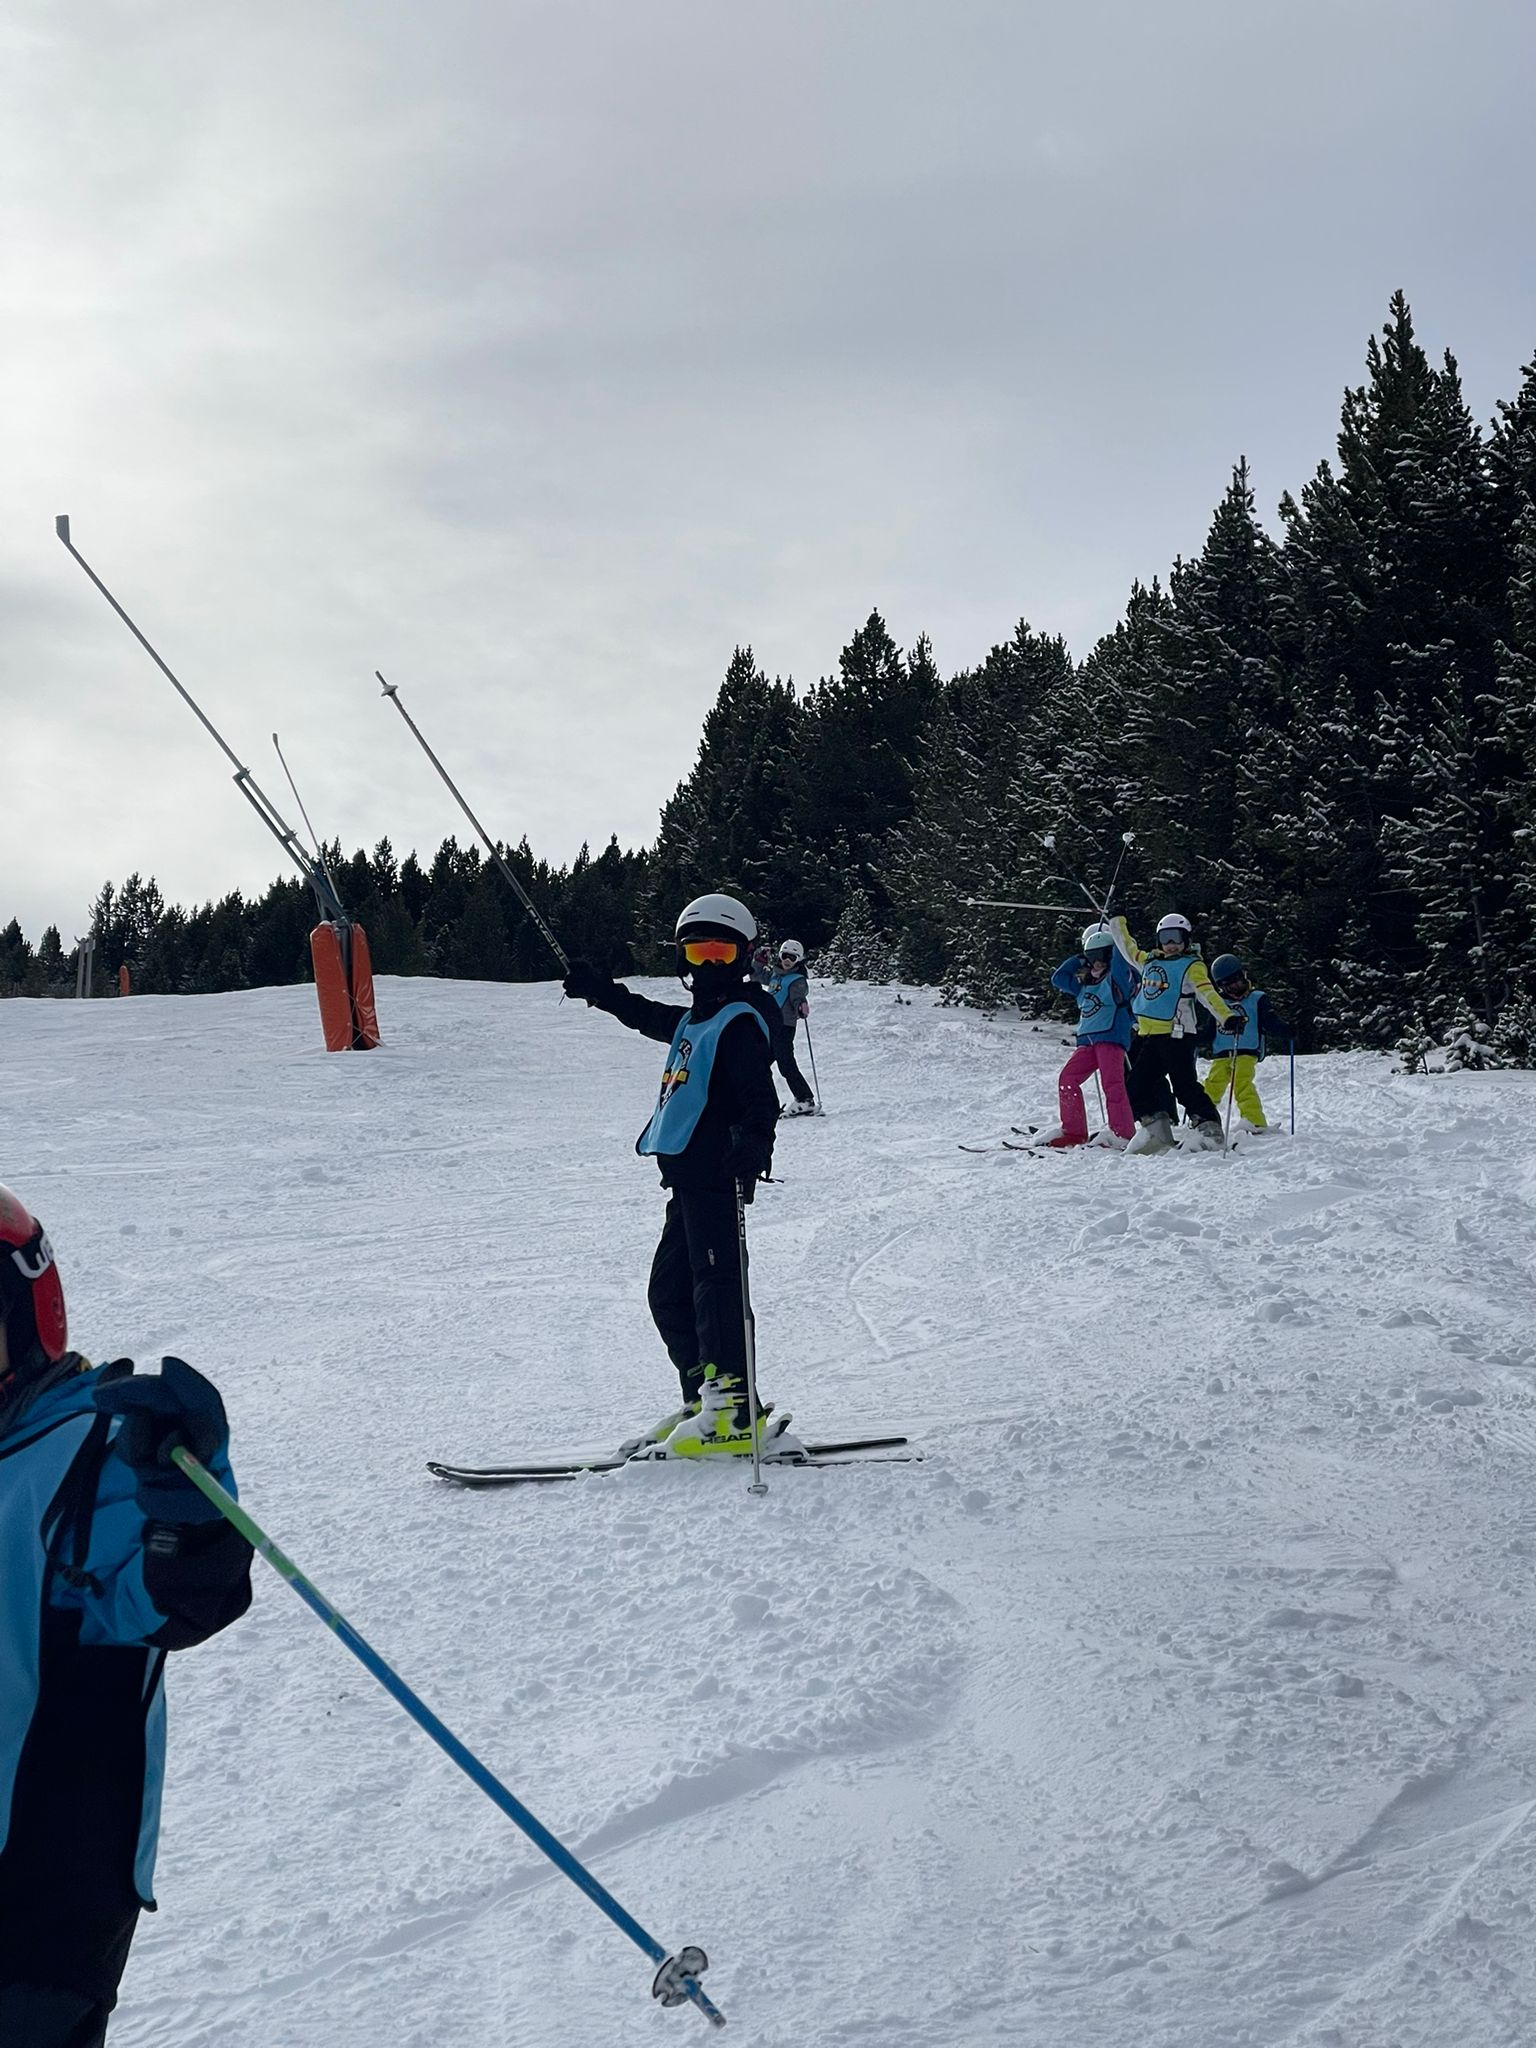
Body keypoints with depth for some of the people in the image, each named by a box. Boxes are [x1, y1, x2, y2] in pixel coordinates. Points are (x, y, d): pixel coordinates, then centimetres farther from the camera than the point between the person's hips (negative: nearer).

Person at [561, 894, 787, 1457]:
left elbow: (761, 1098, -20)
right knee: (668, 1290, 12)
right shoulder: (693, 1018, 19)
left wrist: (753, 1147, -37)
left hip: (716, 1173, -10)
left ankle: (734, 1412, -14)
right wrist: (598, 988, 51)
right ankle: (703, 1401, 16)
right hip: (688, 1176, 10)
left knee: (715, 1284, -13)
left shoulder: (741, 1021, -8)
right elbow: (648, 1016, 41)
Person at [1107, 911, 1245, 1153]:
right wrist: (1116, 922, 42)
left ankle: (1209, 1128, -10)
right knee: (1138, 1087, 6)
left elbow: (1207, 994, -16)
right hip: (1147, 1035, 8)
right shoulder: (1150, 961, 17)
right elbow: (1129, 949, 34)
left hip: (1176, 1035, -7)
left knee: (1185, 1085, -13)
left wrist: (1227, 1017, -32)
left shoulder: (1191, 966, -3)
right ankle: (1155, 1130, 10)